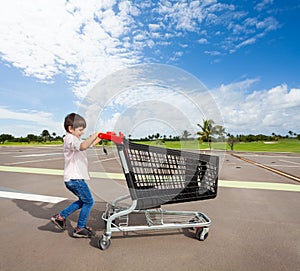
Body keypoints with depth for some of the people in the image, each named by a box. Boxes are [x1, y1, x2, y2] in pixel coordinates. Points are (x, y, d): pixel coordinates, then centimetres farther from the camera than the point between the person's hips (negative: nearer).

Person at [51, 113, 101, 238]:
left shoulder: (76, 139, 17)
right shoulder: (70, 139, -15)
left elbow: (90, 144, 24)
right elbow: (83, 147, -37)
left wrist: (100, 137, 10)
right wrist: (94, 135, -31)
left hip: (72, 179, 10)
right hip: (75, 178, -10)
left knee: (83, 200, 23)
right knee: (88, 202, 3)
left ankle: (60, 216, 28)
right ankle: (79, 229, 17)